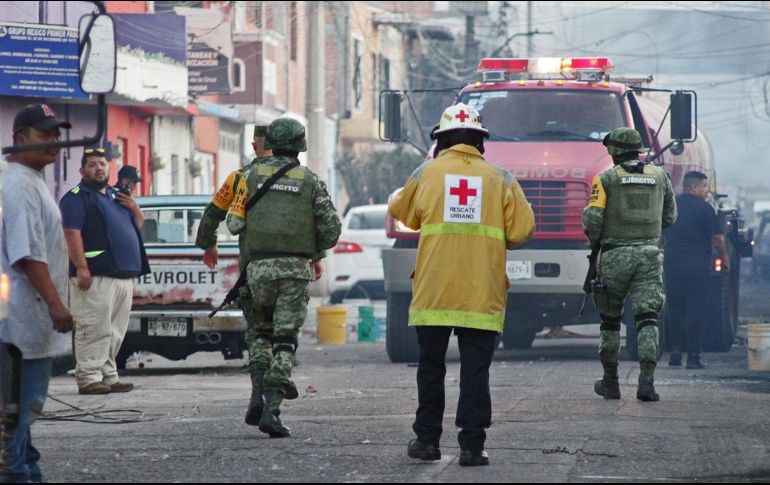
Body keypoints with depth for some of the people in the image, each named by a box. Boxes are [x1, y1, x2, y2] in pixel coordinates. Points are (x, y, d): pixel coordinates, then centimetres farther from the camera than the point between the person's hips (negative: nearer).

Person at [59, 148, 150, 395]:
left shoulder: (116, 196, 22)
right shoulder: (77, 198, -3)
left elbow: (138, 224, 30)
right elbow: (72, 233, -14)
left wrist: (134, 208, 7)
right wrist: (81, 267, -24)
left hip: (124, 276, 8)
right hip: (95, 278, -8)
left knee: (115, 332, 10)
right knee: (95, 329, -12)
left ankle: (108, 376, 15)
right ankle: (89, 378, -12)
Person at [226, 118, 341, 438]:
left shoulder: (252, 176, 4)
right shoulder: (310, 180, 2)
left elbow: (234, 223, 0)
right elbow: (331, 227, -1)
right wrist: (317, 255, 16)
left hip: (259, 267, 1)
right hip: (296, 268, -1)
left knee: (262, 331, 21)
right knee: (285, 339, 0)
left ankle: (258, 394, 4)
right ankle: (271, 410, -10)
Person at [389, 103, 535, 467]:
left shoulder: (426, 174, 4)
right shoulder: (500, 180, 3)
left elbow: (400, 211, 19)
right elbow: (522, 229, 0)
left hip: (433, 290, 0)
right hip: (482, 295, 0)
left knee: (431, 368, 11)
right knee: (475, 370, 1)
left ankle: (427, 439, 15)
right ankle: (471, 445, -4)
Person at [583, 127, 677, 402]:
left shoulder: (606, 179, -3)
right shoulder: (659, 177, 8)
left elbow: (593, 220, -10)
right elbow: (669, 217, 16)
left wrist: (594, 240, 10)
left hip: (615, 255, -2)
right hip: (649, 255, 2)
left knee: (610, 320, 11)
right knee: (647, 319, -3)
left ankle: (610, 382, 17)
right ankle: (646, 380, -18)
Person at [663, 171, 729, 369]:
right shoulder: (704, 208, -5)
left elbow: (660, 237, 15)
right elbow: (717, 239, -8)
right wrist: (725, 260, 4)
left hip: (672, 265, 4)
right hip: (696, 267, -4)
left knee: (674, 309, 12)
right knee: (695, 310, -1)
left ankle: (675, 352, 9)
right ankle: (693, 355, -4)